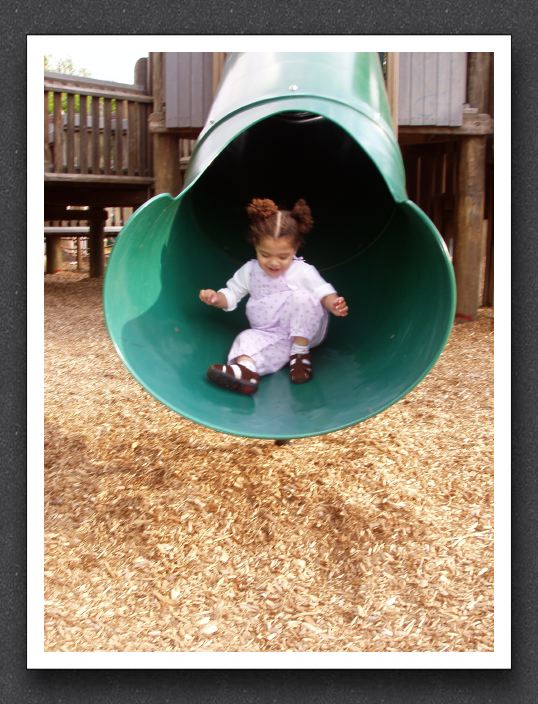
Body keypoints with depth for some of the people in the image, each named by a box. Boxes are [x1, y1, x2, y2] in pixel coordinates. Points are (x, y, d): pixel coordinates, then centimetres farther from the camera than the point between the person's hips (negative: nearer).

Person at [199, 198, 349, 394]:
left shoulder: (303, 271, -10)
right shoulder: (249, 271, 2)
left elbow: (323, 292, -15)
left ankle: (300, 352, -17)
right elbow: (232, 294, 10)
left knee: (302, 297, -29)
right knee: (249, 338, -27)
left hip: (305, 331, -2)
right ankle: (245, 369, -62)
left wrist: (334, 304, -38)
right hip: (270, 335, 3)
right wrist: (216, 298, -13)